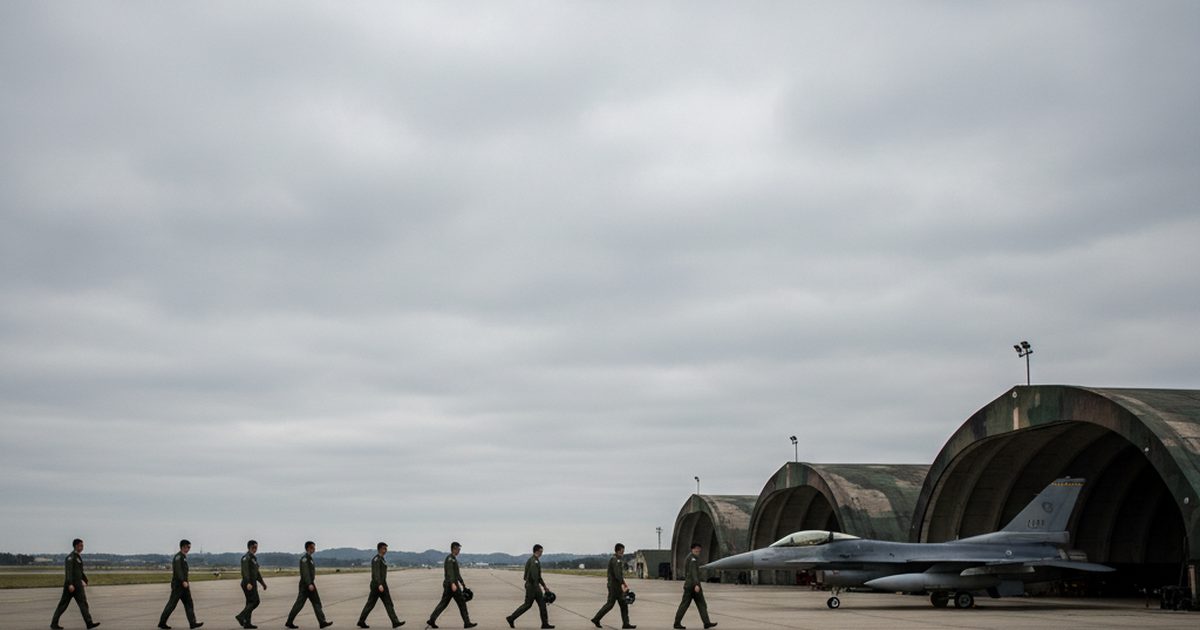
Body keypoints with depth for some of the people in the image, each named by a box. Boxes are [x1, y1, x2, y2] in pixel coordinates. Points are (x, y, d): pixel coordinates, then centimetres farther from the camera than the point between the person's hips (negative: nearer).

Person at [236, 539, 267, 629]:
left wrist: (262, 583, 26)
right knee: (255, 601, -12)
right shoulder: (246, 557, -11)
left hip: (252, 584, 9)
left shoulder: (254, 558, 20)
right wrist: (248, 583, -34)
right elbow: (245, 571, -23)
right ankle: (241, 616, -12)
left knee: (250, 603, 7)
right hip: (248, 584, -9)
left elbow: (257, 572, 27)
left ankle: (247, 623, 6)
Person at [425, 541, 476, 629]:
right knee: (462, 603, -2)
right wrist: (453, 584, -34)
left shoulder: (453, 559, 20)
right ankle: (467, 623, 2)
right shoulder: (450, 558, -12)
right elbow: (450, 572, -24)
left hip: (448, 585, 10)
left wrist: (462, 582, 35)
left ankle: (431, 621, 4)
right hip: (451, 584, -10)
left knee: (443, 603, 8)